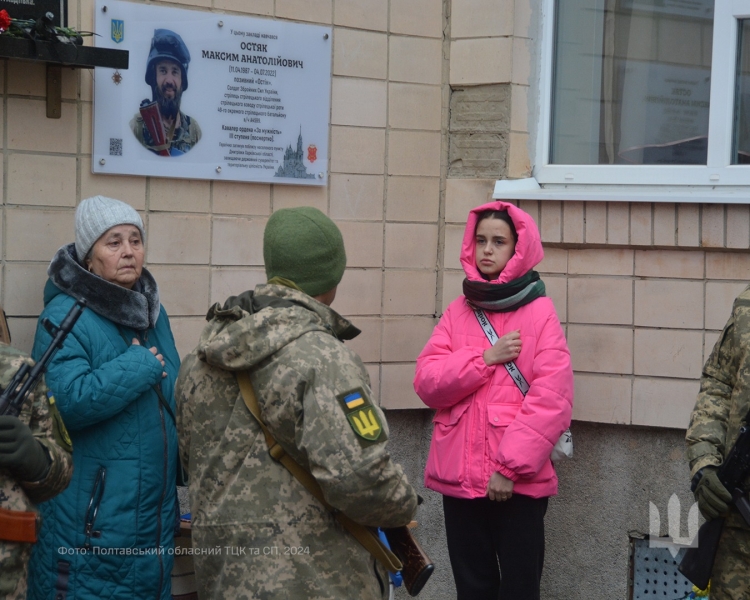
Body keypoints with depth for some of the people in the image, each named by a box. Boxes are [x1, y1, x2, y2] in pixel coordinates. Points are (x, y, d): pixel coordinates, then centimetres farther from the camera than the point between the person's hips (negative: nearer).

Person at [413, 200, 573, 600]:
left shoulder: (540, 313, -5)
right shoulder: (457, 312, 9)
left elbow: (551, 400, -13)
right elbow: (427, 383, -1)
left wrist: (511, 466, -17)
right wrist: (485, 358, -13)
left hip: (519, 480, -4)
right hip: (458, 476, 4)